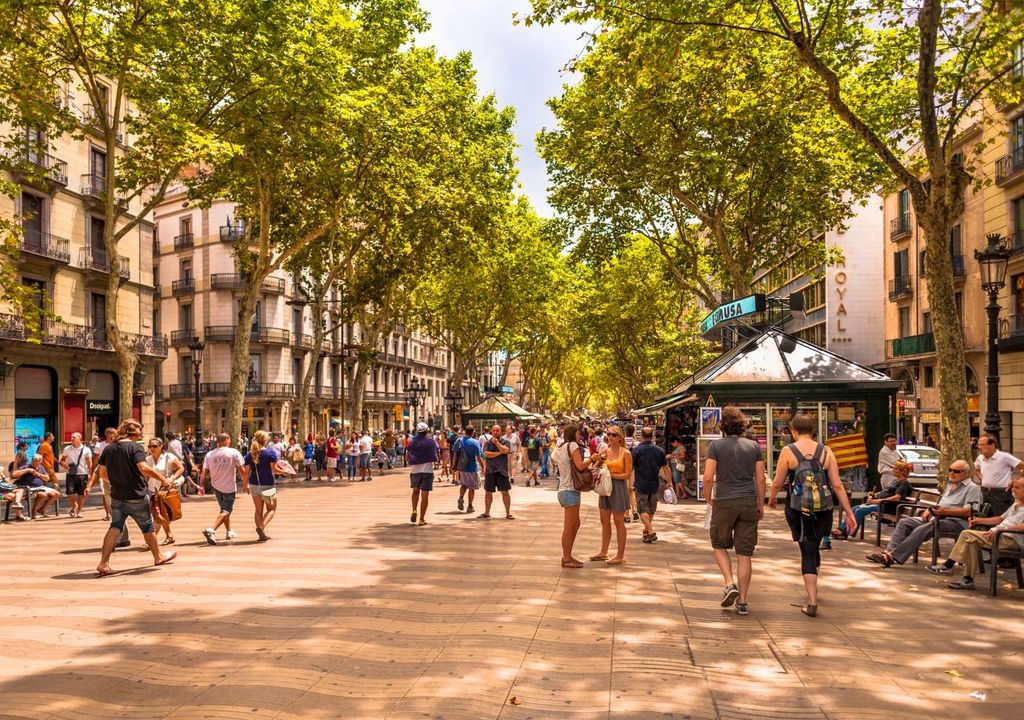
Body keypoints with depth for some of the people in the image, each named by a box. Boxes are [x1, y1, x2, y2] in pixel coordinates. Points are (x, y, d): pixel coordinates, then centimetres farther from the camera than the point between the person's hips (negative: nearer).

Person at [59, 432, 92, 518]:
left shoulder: (86, 450, 0)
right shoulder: (67, 449, 6)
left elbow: (89, 463, -2)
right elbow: (62, 460, 11)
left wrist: (90, 474, -14)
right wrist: (64, 464, -12)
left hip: (82, 474, -1)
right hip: (70, 475, 1)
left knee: (81, 494, 2)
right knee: (69, 493, -5)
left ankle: (79, 512, 19)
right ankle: (74, 505, 26)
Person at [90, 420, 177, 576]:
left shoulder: (108, 449, 5)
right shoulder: (135, 447, -14)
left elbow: (102, 473, 10)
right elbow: (144, 468, -25)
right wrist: (162, 479, -17)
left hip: (117, 497, 5)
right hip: (136, 496, -5)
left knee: (115, 527, 7)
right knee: (147, 527, 11)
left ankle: (103, 563, -5)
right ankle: (158, 556, 27)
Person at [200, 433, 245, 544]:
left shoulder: (209, 454, -4)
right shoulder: (233, 453, -13)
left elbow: (204, 472, -6)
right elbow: (241, 469, -11)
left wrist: (201, 485, 5)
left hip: (216, 486, 5)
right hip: (229, 486, -5)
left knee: (224, 508, 22)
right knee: (226, 511, -1)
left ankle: (229, 532, 32)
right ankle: (211, 530, -22)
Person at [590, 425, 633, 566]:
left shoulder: (625, 453, -8)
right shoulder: (605, 452, 8)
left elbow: (627, 474, -12)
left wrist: (611, 475, -17)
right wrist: (598, 460, -6)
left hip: (618, 488, -6)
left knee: (618, 522, 2)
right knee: (605, 521, 13)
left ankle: (620, 555, 11)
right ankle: (603, 552, 25)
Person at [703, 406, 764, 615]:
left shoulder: (716, 445, -4)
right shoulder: (754, 446, 5)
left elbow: (708, 477, -10)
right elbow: (760, 479, 5)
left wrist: (708, 498, 6)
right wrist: (761, 505, 14)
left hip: (724, 502, -2)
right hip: (748, 503, 2)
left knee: (720, 546, 18)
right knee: (744, 554, 6)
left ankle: (730, 585, -1)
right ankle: (742, 602, 8)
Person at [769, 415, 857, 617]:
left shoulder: (788, 452, -8)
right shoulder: (825, 451, -1)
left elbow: (777, 483, -5)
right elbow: (837, 485, -2)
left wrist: (771, 499, 16)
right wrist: (849, 513, 3)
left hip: (798, 509, -3)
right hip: (823, 509, 3)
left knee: (807, 551, 3)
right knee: (814, 547, 23)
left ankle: (812, 602, -4)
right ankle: (810, 587, 44)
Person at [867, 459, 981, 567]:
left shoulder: (973, 488, 0)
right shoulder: (949, 485, 28)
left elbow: (969, 512, -13)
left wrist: (945, 512, -22)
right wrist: (930, 510, 8)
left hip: (956, 521, -9)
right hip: (936, 518, 9)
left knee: (922, 529, -33)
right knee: (904, 522, -10)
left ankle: (894, 557, -39)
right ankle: (889, 551, -23)